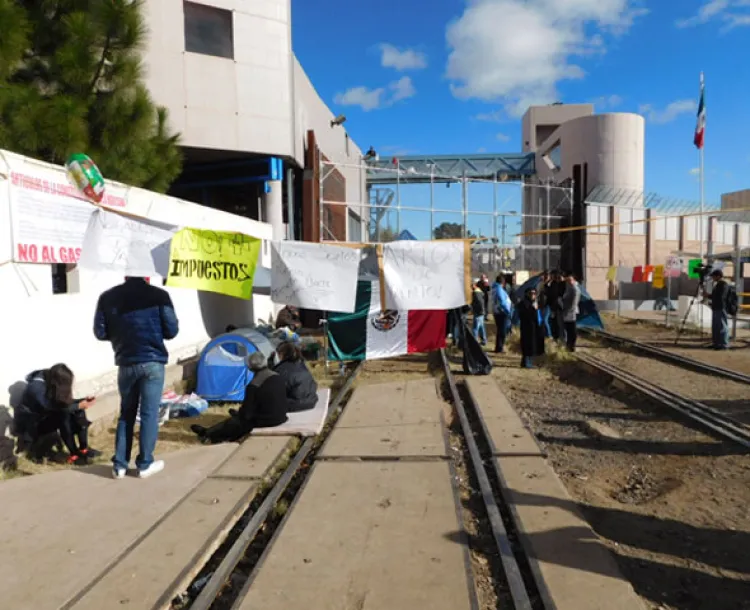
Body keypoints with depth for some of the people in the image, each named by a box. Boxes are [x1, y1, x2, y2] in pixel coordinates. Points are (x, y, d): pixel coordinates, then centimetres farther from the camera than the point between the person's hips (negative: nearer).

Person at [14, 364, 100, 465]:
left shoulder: (51, 380, -8)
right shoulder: (37, 387, -30)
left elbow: (65, 403, -1)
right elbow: (54, 408, -31)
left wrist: (83, 400, -17)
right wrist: (79, 406, -30)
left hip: (47, 417, 7)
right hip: (28, 423, -7)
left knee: (78, 412, -15)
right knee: (63, 416, -33)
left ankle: (83, 449, -11)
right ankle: (74, 455, -24)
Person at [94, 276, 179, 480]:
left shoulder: (107, 297, 2)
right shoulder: (159, 295, -6)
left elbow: (100, 332, 4)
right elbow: (171, 331, -6)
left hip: (126, 363, 3)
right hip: (152, 362, -3)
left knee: (126, 413, 16)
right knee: (149, 413, 5)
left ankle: (119, 464, 17)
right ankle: (145, 464, 12)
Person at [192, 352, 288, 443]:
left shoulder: (254, 385, -23)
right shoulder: (279, 377, 0)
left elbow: (246, 413, -17)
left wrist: (237, 413, 7)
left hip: (263, 421, -7)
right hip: (280, 417, 7)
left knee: (234, 421, 16)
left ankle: (207, 433, 36)